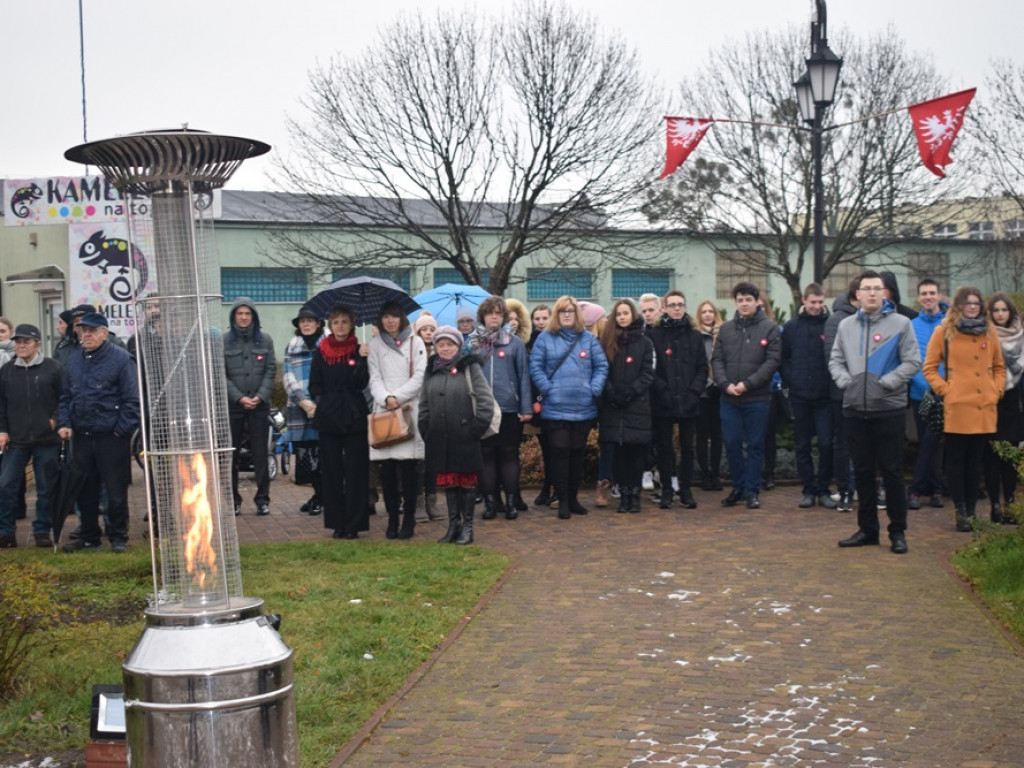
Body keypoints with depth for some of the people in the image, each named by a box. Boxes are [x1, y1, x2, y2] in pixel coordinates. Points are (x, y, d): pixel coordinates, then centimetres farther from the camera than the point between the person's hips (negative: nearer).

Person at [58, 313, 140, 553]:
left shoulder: (120, 359, -7)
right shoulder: (74, 361, 12)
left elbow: (132, 399, -9)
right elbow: (65, 397, 16)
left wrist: (122, 429, -13)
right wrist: (64, 423, 3)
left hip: (111, 436, -6)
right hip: (81, 436, 6)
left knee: (116, 490, 2)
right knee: (85, 490, 12)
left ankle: (118, 537, 12)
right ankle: (89, 536, 23)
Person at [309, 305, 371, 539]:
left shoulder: (358, 351, 2)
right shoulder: (321, 352, 7)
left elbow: (361, 383, -8)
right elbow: (314, 385, 8)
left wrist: (362, 360, -19)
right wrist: (320, 402, -6)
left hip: (354, 417, -2)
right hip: (328, 416, 2)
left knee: (355, 471, -2)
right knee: (331, 471, 5)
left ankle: (353, 524, 3)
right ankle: (337, 522, 12)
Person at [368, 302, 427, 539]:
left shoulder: (415, 342, 7)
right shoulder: (375, 344, 11)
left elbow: (419, 377, -1)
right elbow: (375, 378, 6)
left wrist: (398, 398, -9)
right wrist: (386, 398, -11)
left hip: (409, 409, -2)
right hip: (383, 410, 2)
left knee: (408, 467, -6)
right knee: (386, 468, -1)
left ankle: (408, 519, -1)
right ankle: (392, 517, 7)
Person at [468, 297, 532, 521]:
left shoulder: (515, 343, 5)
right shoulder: (472, 343, 7)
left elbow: (524, 375, 3)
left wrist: (526, 407, -3)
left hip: (509, 408, -1)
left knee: (509, 455, 3)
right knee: (486, 455, 4)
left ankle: (511, 502, 9)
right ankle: (489, 502, 10)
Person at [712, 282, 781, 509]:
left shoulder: (770, 329, -1)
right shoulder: (726, 329, 10)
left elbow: (772, 362, -8)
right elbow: (717, 359, 7)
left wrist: (747, 384, -15)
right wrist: (726, 384, -9)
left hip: (758, 398, -3)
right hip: (729, 398, 3)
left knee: (755, 445, 3)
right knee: (731, 443, 5)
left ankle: (752, 491, 11)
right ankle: (738, 487, 19)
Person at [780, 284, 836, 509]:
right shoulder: (791, 327, 5)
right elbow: (782, 358, 10)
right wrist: (790, 380, 0)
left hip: (824, 396, -2)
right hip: (799, 396, 2)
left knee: (826, 444, -4)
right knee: (803, 445, 7)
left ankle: (823, 490, 8)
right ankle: (809, 490, 15)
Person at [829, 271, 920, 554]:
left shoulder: (900, 323, -2)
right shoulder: (846, 325, 10)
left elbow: (912, 362, -6)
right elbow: (835, 360, 13)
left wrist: (886, 383, -15)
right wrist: (845, 380, -6)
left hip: (888, 408, -4)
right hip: (855, 409, 4)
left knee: (892, 471, -1)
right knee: (863, 471, 10)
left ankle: (898, 532, 8)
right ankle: (867, 529, 19)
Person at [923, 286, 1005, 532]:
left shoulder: (989, 333, 13)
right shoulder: (944, 332, 2)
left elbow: (999, 367, 21)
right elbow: (929, 368, 3)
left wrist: (997, 391, 6)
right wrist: (945, 389, -8)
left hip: (985, 409, 4)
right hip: (957, 408, -4)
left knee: (975, 460, 8)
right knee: (956, 460, -1)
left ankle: (971, 510, 14)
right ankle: (961, 511, 3)